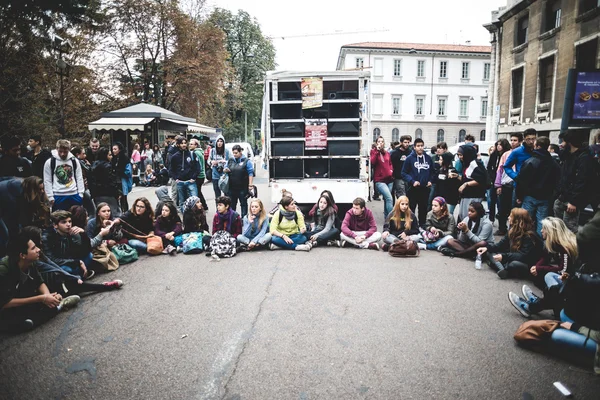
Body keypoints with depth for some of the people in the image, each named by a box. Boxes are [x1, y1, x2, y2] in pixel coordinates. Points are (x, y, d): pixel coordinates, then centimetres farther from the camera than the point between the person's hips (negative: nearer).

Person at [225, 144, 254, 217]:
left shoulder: (246, 161, -4)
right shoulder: (230, 160, 9)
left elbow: (250, 173, -7)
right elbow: (225, 169, 20)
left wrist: (250, 184, -13)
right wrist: (225, 170, -5)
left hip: (243, 188, -4)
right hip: (232, 187, 4)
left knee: (243, 204, 7)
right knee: (231, 204, 13)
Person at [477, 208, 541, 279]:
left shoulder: (529, 236, -22)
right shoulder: (512, 230, 1)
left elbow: (524, 256, -30)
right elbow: (502, 244, 5)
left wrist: (504, 256, -36)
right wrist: (487, 248, -10)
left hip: (527, 266, -8)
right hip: (513, 258, 8)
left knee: (514, 264, -41)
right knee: (490, 253, -5)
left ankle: (497, 265, -10)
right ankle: (502, 270, -29)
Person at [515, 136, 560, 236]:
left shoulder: (529, 162, -10)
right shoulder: (554, 164, 7)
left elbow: (521, 180, -9)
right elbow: (556, 182, 9)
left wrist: (519, 196, 0)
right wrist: (550, 196, 13)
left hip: (530, 197, -4)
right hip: (545, 198, 4)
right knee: (541, 222, 5)